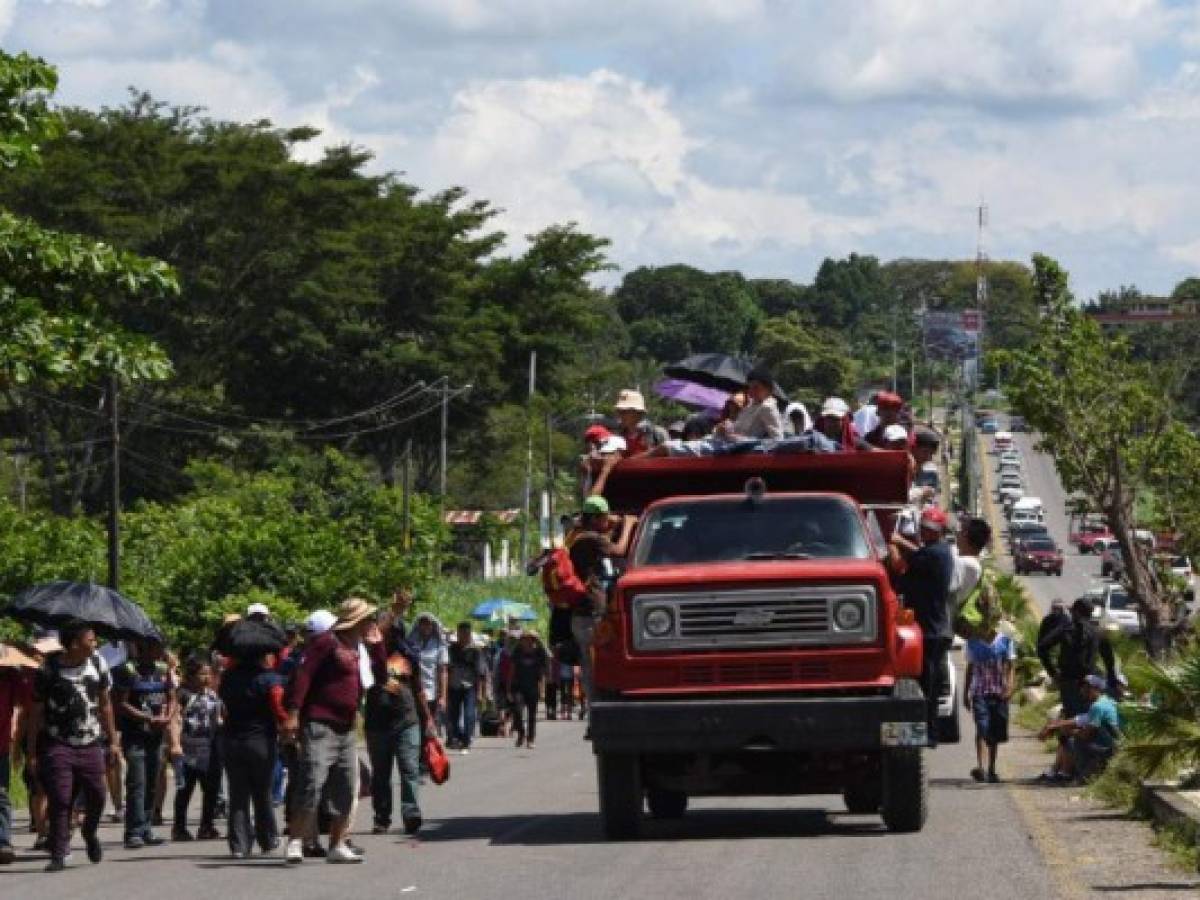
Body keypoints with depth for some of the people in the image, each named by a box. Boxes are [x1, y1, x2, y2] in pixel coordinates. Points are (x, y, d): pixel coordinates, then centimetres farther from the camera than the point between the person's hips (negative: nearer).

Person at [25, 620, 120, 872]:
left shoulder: (98, 664, 3)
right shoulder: (48, 670, -9)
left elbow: (105, 704, 14)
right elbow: (36, 712, -4)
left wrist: (112, 740, 14)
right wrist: (31, 751, -4)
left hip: (90, 744, 4)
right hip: (57, 745, -4)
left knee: (97, 796, 1)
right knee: (60, 800, -8)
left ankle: (90, 832, 33)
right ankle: (58, 855, -1)